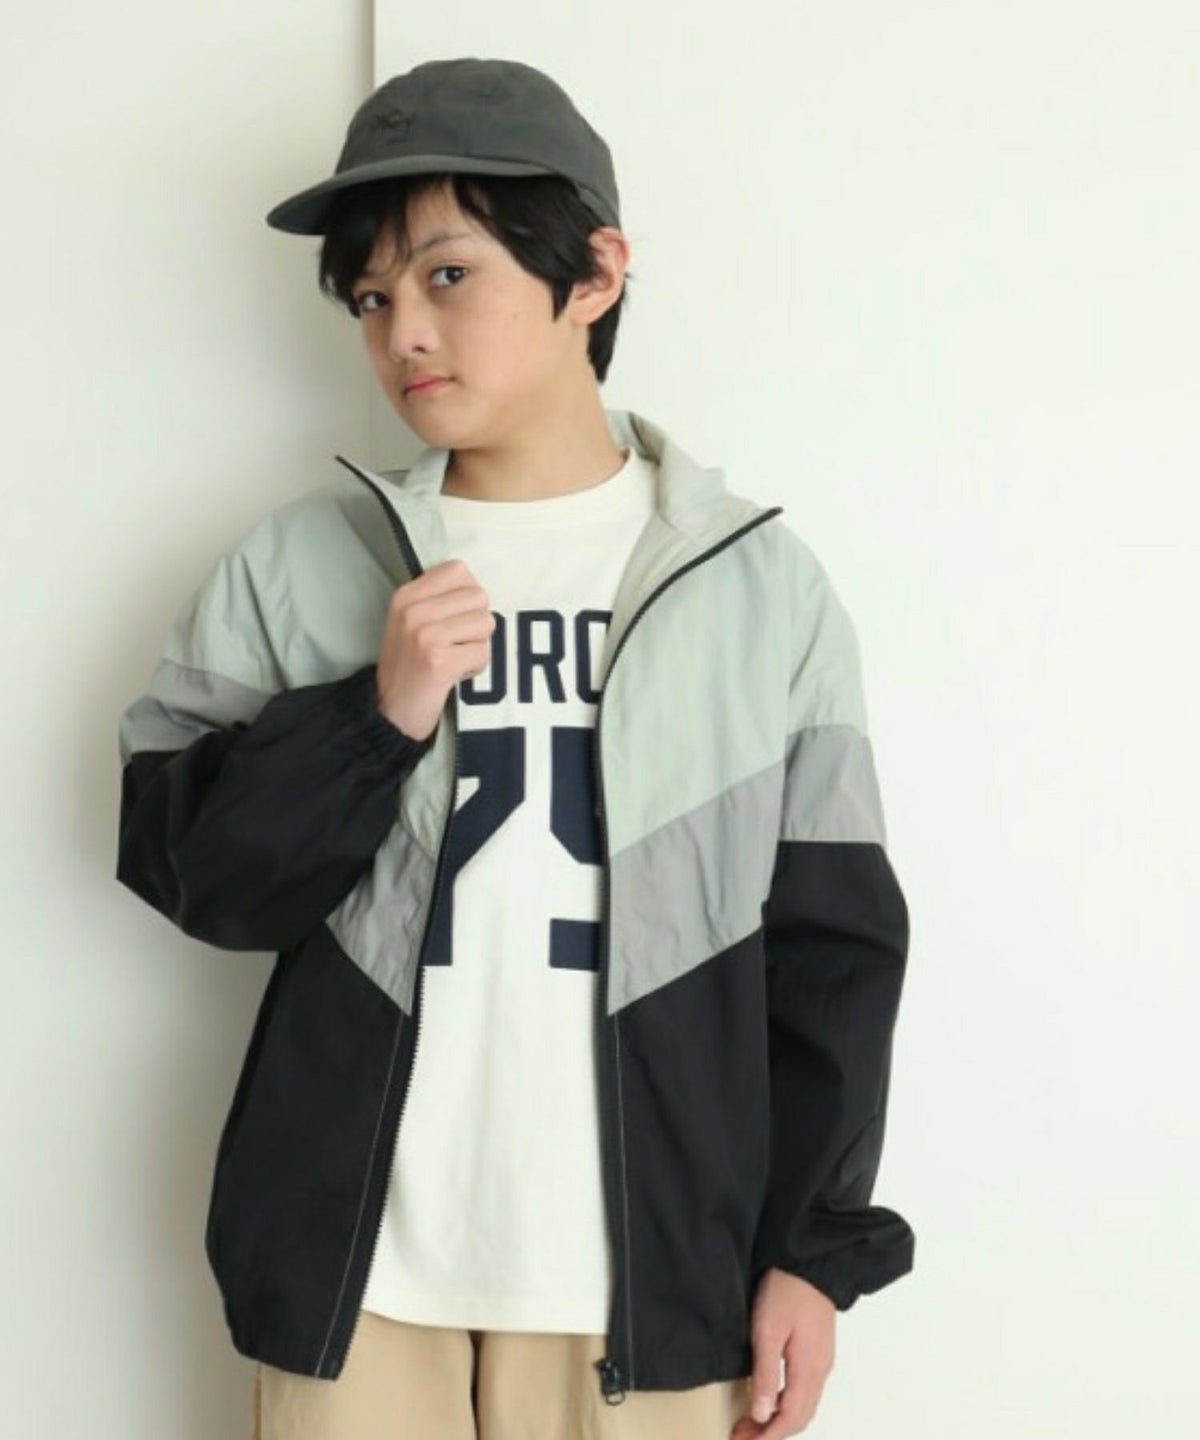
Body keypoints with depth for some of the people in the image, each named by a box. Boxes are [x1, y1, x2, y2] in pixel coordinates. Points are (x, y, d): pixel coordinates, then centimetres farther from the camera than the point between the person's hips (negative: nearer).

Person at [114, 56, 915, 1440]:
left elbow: (830, 944, 2)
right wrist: (374, 715, -14)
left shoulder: (757, 582, 0)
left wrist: (815, 1246, 0)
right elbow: (195, 873, 0)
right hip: (355, 1262, 0)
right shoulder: (295, 567, 0)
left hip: (648, 1269, 0)